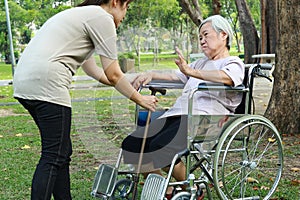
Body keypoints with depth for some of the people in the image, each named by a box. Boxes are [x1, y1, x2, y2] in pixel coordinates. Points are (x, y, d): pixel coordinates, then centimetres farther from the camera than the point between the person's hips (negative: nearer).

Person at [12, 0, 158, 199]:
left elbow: (93, 70, 35)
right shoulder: (102, 18, -1)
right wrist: (140, 99, 13)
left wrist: (130, 86, 43)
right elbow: (113, 75, -1)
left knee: (62, 152, 14)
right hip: (46, 84, -10)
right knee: (54, 156, -8)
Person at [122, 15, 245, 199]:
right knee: (131, 145, -11)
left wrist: (192, 72, -32)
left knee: (160, 146, -33)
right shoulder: (201, 63, 34)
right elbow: (175, 77, 32)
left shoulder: (234, 63, 6)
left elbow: (225, 78, -17)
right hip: (176, 114, 8)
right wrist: (151, 75, 13)